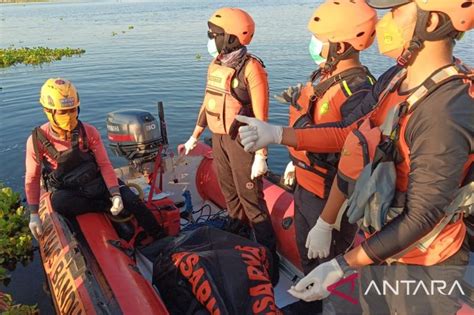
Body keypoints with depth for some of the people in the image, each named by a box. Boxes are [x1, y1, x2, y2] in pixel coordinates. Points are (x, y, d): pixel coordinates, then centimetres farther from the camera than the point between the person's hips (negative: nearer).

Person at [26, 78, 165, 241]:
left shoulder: (89, 132, -13)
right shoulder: (37, 140, -15)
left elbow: (105, 165, -9)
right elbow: (32, 178, -6)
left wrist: (115, 194, -22)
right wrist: (33, 214, -12)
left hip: (95, 182, 1)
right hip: (66, 190, -1)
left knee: (131, 200, -18)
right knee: (59, 202, -38)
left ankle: (161, 239, -1)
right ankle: (108, 207, -20)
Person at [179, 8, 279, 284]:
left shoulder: (251, 68, -17)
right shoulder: (215, 64, 7)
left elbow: (261, 115, -18)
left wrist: (261, 155, -21)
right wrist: (194, 138, 18)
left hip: (242, 140, -8)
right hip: (218, 138, 8)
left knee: (251, 198, -4)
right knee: (230, 192, 18)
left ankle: (269, 254, 8)